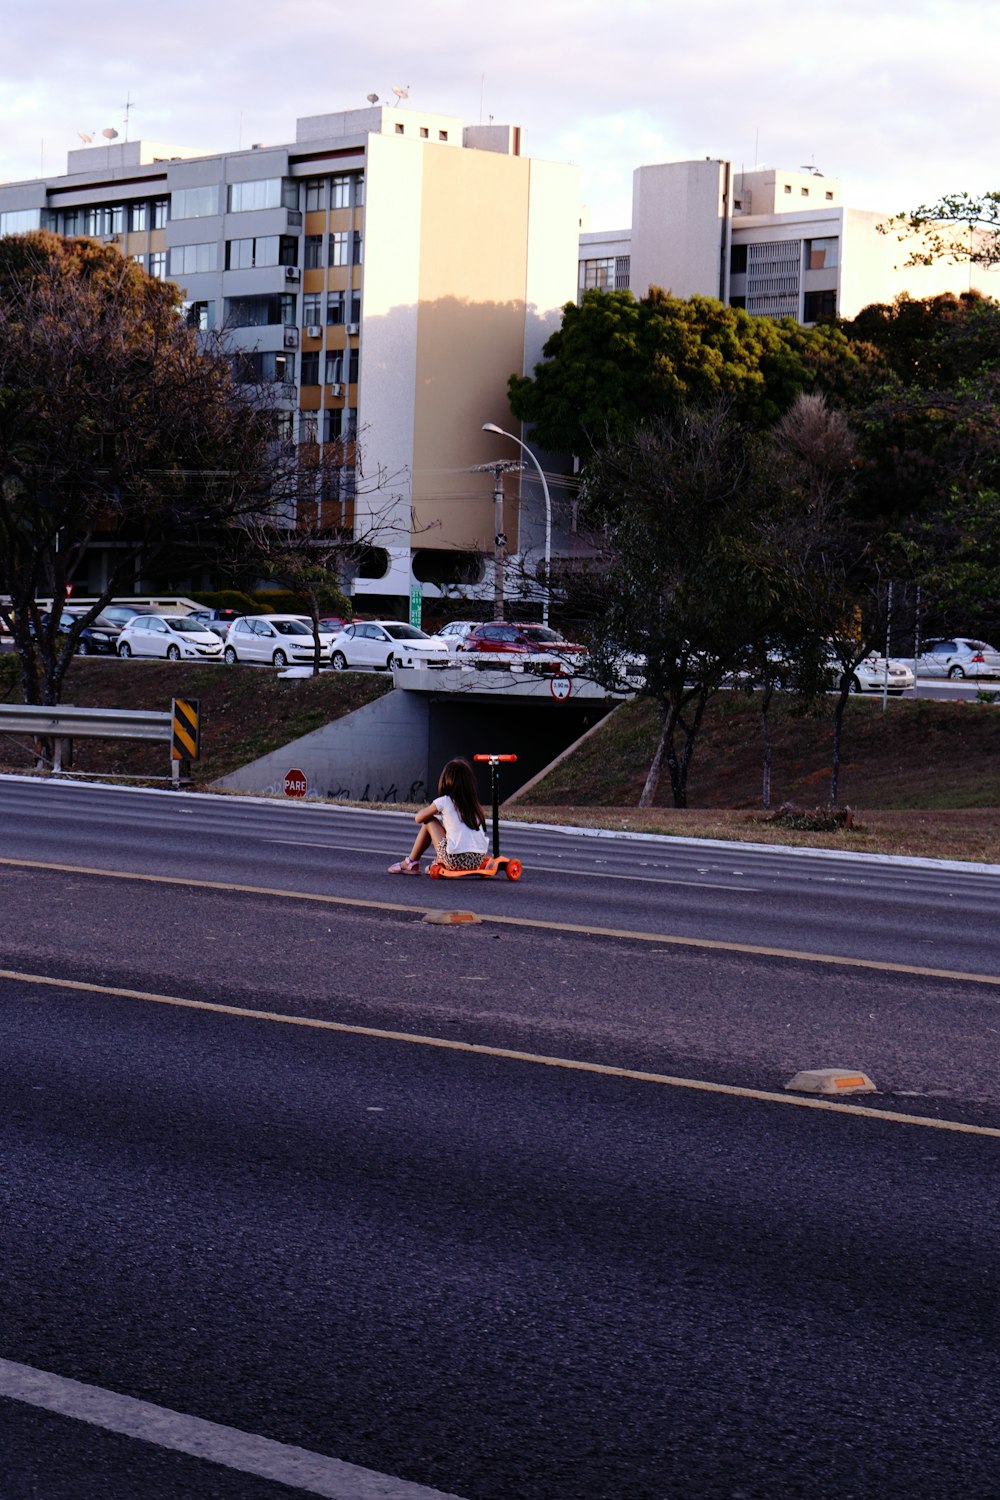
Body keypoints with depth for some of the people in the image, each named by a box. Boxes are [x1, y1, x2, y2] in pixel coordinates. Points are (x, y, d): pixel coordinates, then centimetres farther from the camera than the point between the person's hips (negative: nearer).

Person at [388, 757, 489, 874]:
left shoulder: (444, 801, 0)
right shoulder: (474, 803, 13)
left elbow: (418, 818, 10)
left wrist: (428, 809, 31)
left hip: (456, 861, -5)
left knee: (429, 821, 15)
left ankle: (411, 863, 24)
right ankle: (438, 864, 32)